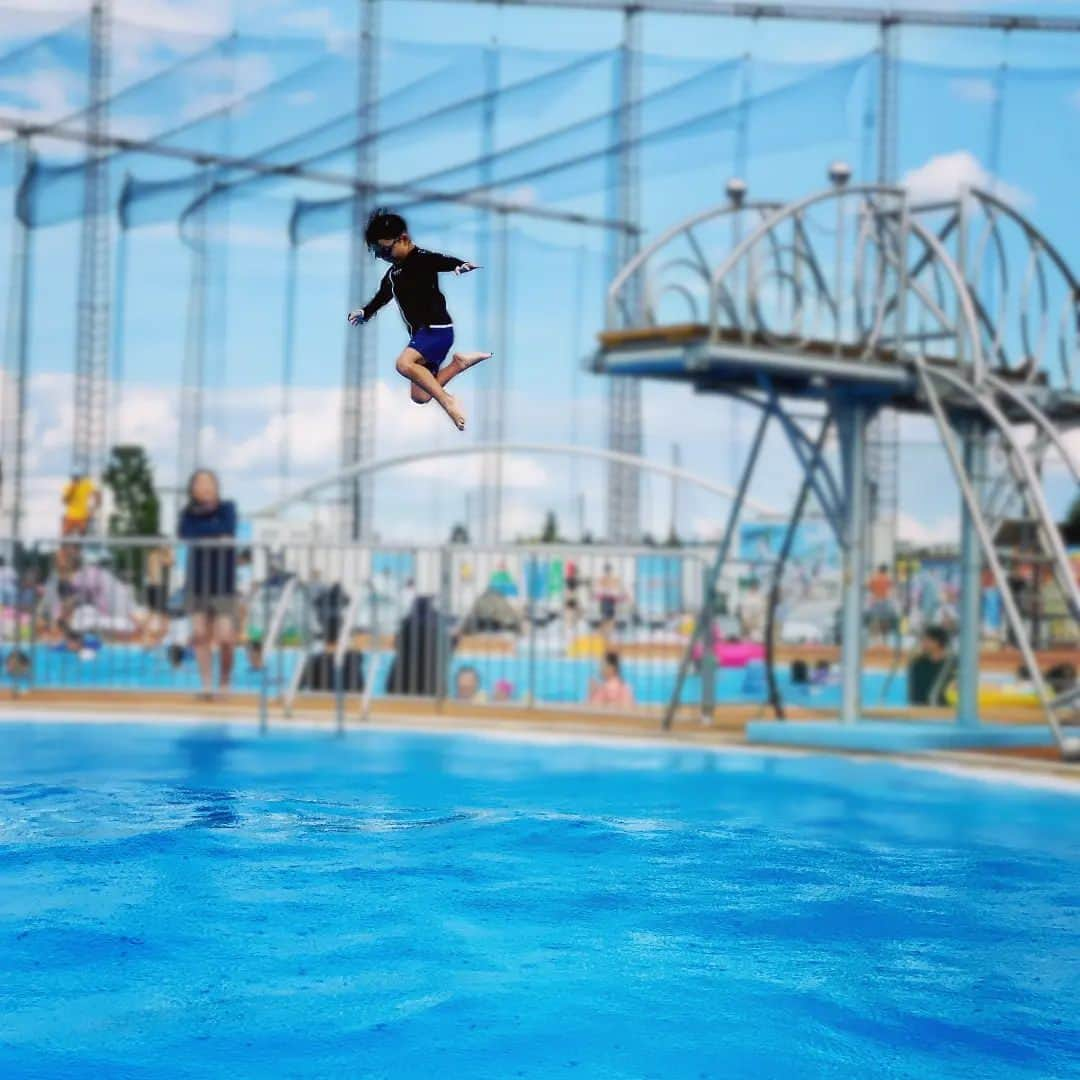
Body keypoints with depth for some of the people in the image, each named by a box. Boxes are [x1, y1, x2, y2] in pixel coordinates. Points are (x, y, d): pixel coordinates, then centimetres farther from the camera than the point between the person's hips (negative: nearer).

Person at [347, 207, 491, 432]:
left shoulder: (422, 258, -10)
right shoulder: (392, 274, 15)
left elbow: (444, 261, -30)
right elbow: (381, 297, 30)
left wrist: (461, 266, -51)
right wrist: (364, 312, 15)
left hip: (437, 329, -9)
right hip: (420, 334, 9)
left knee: (404, 363, -32)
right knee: (420, 396, 5)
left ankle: (447, 401, -22)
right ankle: (459, 363, 15)